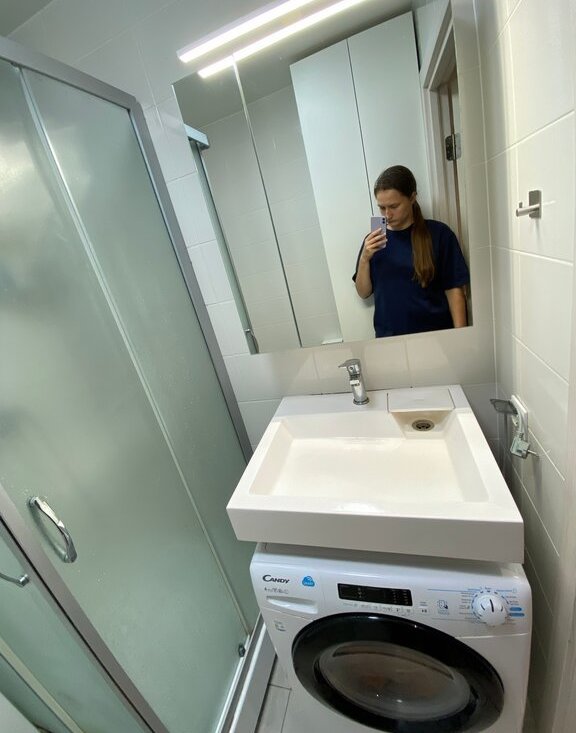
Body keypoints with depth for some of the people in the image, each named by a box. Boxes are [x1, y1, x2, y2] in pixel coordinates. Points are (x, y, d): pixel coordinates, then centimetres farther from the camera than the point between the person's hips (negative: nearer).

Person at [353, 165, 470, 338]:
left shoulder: (438, 234, -5)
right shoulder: (373, 240, 3)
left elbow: (454, 290, -5)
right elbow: (363, 292, 3)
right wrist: (364, 259, -12)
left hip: (435, 335, -1)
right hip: (388, 337, 2)